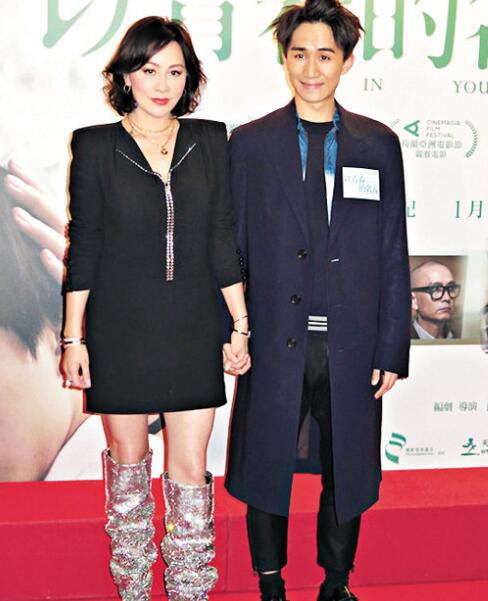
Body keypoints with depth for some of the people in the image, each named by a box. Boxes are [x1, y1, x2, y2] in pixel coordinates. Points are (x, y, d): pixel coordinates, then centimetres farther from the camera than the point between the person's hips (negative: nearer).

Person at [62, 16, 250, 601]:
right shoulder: (96, 145, -2)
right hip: (120, 331, -1)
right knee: (128, 455, 13)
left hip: (193, 332, 1)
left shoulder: (209, 141, 4)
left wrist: (241, 325, 4)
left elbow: (222, 239, 6)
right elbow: (83, 246, -1)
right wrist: (73, 338, -3)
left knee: (190, 468, 4)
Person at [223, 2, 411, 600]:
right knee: (265, 471, 11)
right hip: (275, 343, -1)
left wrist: (392, 350, 0)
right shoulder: (249, 143, 1)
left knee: (347, 473, 14)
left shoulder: (379, 144, 4)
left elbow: (392, 256, 4)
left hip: (352, 347, 1)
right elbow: (231, 248, 3)